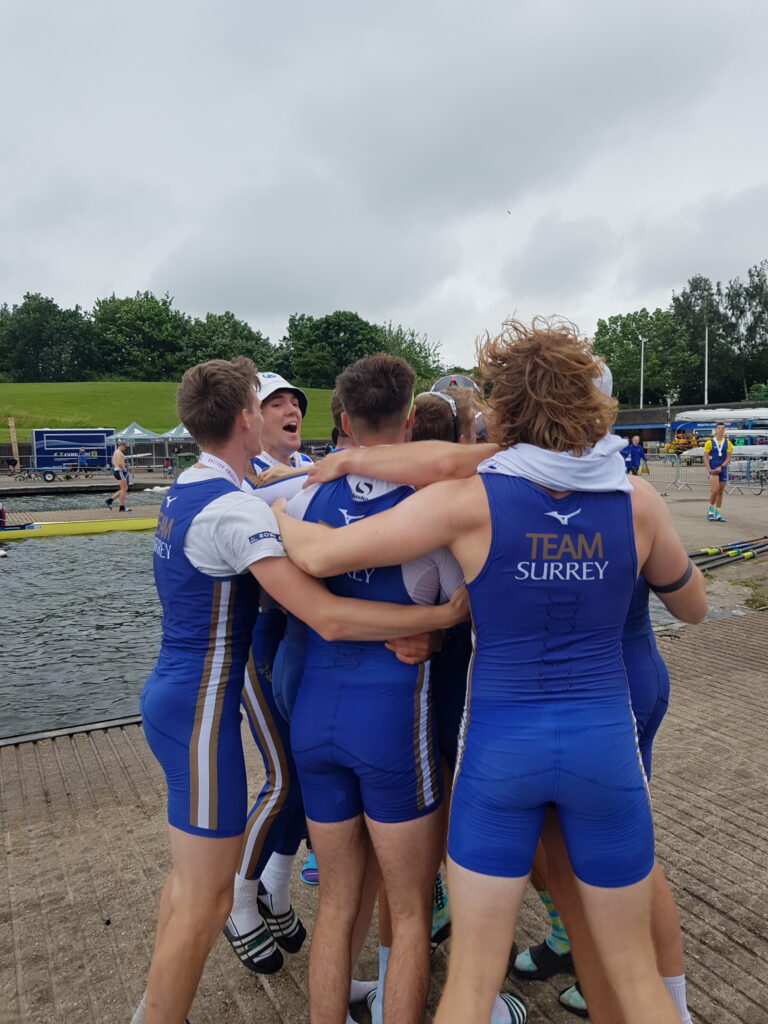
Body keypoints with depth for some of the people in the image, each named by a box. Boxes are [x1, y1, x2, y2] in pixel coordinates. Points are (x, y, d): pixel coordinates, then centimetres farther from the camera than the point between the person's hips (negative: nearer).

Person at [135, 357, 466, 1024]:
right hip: (200, 712, -10)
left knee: (191, 876, 24)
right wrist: (442, 615, -26)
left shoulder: (184, 490, 7)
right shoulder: (236, 509, -23)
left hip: (169, 695, 10)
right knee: (205, 901, 5)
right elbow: (328, 618, -32)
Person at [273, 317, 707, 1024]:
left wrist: (274, 513, 8)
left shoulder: (470, 499, -13)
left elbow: (322, 555, -14)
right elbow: (693, 606, 11)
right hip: (604, 743, 2)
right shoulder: (636, 501, -6)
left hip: (500, 747, -2)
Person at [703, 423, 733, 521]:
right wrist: (709, 469, -14)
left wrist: (721, 467, -13)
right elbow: (705, 457, -1)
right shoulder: (709, 443, 2)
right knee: (715, 490, -18)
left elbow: (728, 458, 2)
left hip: (722, 469, 3)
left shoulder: (728, 443, 7)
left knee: (720, 492, 6)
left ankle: (718, 514, 14)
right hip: (712, 470, -3)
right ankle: (711, 510, 3)